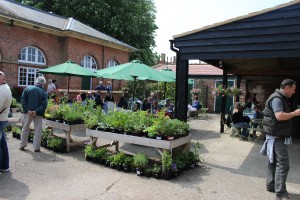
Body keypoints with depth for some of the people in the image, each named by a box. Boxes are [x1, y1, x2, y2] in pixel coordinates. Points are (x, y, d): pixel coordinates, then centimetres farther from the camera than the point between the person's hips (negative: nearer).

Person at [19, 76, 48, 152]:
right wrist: (37, 112, -14)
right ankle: (36, 147, 8)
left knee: (25, 128, 16)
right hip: (38, 114, -2)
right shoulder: (43, 92, -5)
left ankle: (22, 145, 23)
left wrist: (27, 110, -9)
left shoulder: (28, 88, 0)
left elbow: (23, 100, -5)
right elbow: (44, 104, -14)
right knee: (38, 131, 6)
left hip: (28, 112, 2)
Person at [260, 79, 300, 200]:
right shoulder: (277, 98, -16)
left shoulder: (281, 98, 16)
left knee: (274, 162, 16)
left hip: (277, 136, 11)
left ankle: (271, 185, 26)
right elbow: (279, 116, -28)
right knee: (283, 164, -10)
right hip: (277, 136, -11)